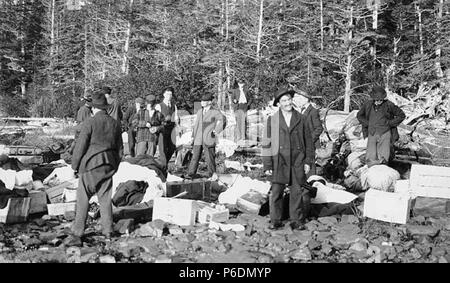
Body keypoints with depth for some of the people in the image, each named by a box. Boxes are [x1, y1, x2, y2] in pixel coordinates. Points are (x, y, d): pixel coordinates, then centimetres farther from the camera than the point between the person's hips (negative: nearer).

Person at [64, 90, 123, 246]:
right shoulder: (115, 123, 5)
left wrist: (75, 165, 1)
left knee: (83, 199, 0)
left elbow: (80, 146, -11)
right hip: (108, 166, 5)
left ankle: (77, 233, -1)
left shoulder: (90, 122, -11)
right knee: (105, 198, 14)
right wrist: (114, 166, 23)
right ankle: (108, 230, 19)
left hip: (91, 165, -5)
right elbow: (120, 149, 11)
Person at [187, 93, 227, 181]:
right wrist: (193, 136, 16)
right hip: (198, 139, 5)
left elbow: (223, 119, -17)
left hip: (209, 139, -5)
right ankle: (190, 175, 4)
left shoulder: (215, 112, -1)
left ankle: (213, 175, 12)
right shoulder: (199, 112, 18)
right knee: (195, 156, 1)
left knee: (209, 157, -2)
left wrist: (217, 130, -25)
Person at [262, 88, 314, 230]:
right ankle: (275, 221, 9)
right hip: (279, 160, -1)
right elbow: (266, 143, 3)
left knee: (297, 192, 4)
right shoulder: (272, 120, 2)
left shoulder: (300, 119, 8)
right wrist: (267, 165, -1)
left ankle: (296, 220, 15)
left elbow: (308, 141, 11)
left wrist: (308, 161, 6)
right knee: (276, 191, -3)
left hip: (298, 161, 1)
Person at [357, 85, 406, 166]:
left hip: (385, 133, -2)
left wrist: (389, 123, -3)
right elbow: (359, 115, 21)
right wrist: (367, 123, 4)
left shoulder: (389, 105, -4)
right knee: (371, 159, -11)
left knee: (383, 159, -13)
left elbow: (401, 115, 7)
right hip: (372, 133, 2)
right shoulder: (368, 104, 4)